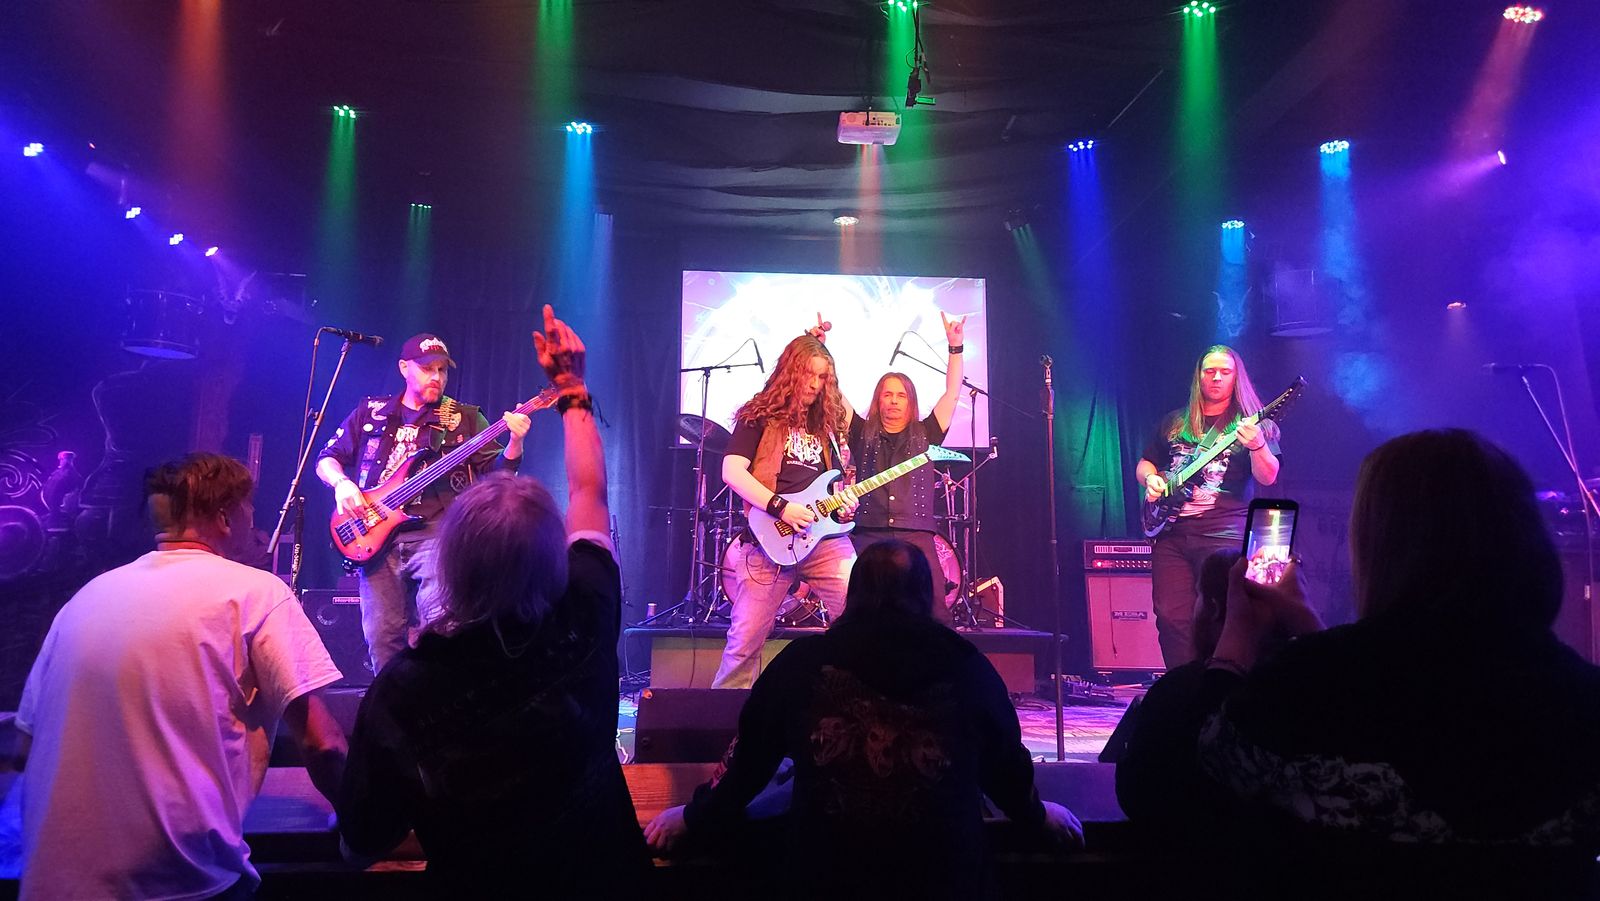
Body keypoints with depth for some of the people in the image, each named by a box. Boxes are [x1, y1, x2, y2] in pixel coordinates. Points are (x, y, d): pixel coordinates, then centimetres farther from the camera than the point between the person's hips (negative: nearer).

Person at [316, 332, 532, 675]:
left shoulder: (464, 418, 9)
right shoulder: (370, 412, 16)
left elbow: (497, 471, 1)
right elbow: (327, 458, 21)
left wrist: (515, 441, -19)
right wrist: (342, 483, -1)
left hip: (435, 533, -2)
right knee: (381, 637, 3)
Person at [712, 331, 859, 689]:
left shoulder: (826, 419, 18)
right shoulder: (760, 415, 3)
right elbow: (732, 471, -9)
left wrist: (844, 500, 4)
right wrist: (781, 507, -18)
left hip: (825, 535, 4)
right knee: (746, 638, 0)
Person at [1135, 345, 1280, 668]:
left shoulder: (1250, 423, 5)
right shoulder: (1175, 422, 17)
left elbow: (1268, 477, -7)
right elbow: (1144, 462, 24)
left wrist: (1258, 446, -27)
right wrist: (1150, 479, 1)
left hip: (1223, 533, -4)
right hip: (1171, 532, 4)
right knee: (1170, 617, 1)